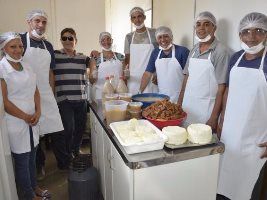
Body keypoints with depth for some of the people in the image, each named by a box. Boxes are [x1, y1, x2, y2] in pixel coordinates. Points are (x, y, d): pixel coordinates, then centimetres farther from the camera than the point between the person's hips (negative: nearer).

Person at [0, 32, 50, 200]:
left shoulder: (26, 66, 8)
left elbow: (35, 91, 9)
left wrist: (37, 113, -4)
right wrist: (25, 117, -10)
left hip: (32, 119, 6)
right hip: (15, 121, -6)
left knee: (32, 156, 18)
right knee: (22, 160, 9)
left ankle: (34, 186, 38)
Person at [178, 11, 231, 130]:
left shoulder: (221, 52, -11)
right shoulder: (194, 50, 8)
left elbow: (222, 88, -13)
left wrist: (214, 118, -16)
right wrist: (179, 104, 8)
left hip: (206, 111, -5)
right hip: (187, 107, 6)